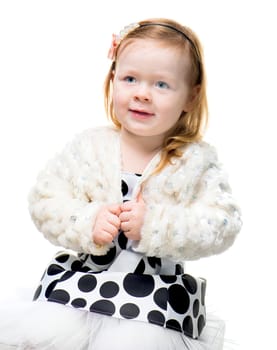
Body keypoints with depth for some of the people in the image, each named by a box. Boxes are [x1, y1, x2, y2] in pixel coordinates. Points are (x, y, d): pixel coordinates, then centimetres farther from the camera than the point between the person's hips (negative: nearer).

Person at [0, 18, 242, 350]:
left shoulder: (198, 161, -3)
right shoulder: (88, 146, 1)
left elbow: (222, 225, -10)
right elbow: (44, 200, -1)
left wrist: (155, 225, -23)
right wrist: (88, 224, -19)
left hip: (157, 288, -1)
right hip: (82, 275, 1)